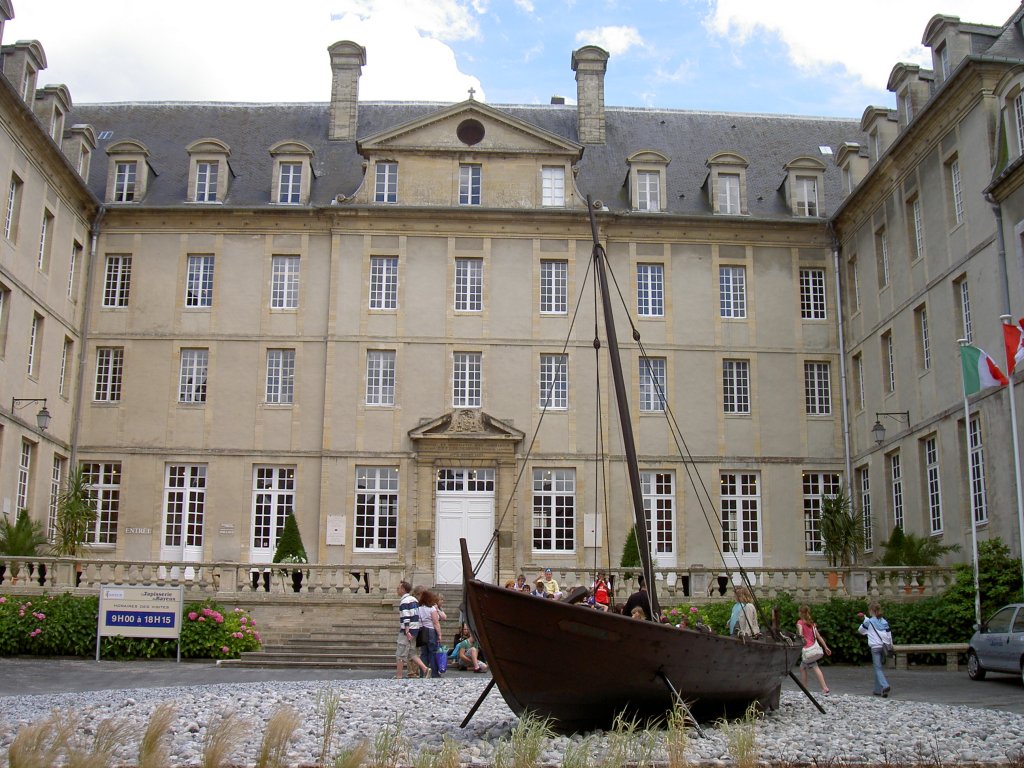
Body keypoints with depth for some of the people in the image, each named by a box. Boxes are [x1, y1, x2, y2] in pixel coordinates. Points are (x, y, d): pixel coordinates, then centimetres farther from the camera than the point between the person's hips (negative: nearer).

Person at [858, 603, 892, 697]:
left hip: (875, 647, -4)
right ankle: (878, 690, 15)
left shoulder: (868, 621, -3)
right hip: (884, 646, 4)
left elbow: (860, 630, 12)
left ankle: (885, 686, -26)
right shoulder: (884, 622, 9)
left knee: (878, 669, -5)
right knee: (881, 668, 13)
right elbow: (889, 635, 10)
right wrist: (890, 646, 19)